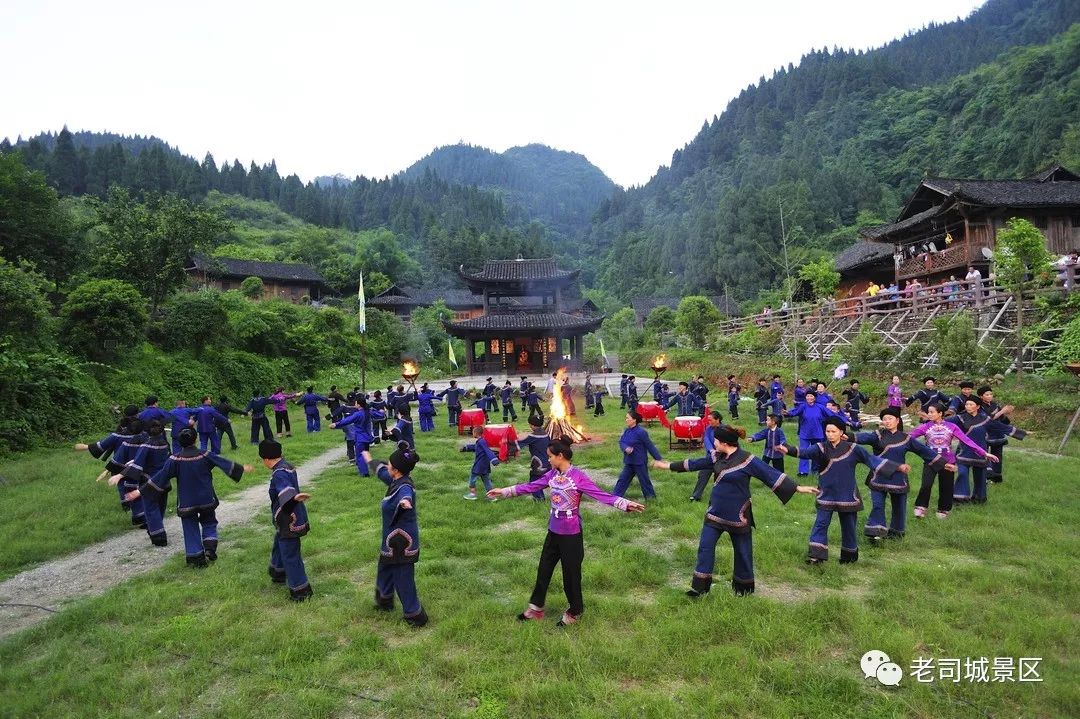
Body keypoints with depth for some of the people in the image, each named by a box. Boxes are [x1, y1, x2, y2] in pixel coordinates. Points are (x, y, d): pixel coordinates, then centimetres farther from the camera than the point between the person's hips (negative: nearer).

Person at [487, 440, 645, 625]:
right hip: (553, 531, 6)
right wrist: (504, 491, 12)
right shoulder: (551, 475, 0)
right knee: (544, 569, 17)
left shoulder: (578, 476, -18)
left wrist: (626, 504, -36)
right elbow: (530, 487, 8)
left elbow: (601, 495, -24)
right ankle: (536, 608, 35)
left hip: (571, 533, -6)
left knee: (571, 573, 9)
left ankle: (575, 612, 31)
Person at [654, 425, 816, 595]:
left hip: (737, 515, -5)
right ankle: (700, 586, 15)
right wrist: (669, 466, 13)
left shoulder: (747, 460, -18)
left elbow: (771, 474, -17)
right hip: (715, 512, 5)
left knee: (742, 551, 11)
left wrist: (798, 488, -20)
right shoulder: (716, 457, 0)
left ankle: (744, 587, 33)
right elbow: (694, 464, 10)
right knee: (705, 546, 5)